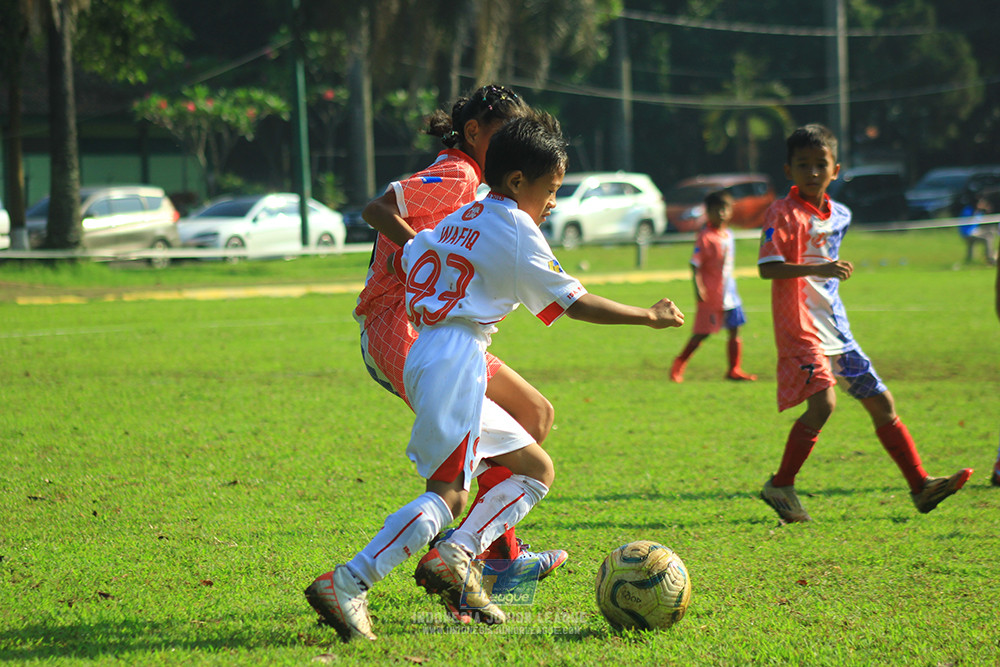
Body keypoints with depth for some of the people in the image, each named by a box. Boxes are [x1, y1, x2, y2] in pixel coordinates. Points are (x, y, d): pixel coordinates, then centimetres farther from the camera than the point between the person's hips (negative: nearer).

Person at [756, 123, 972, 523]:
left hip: (836, 328, 8)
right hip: (800, 327, -8)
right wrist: (819, 269, -30)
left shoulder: (839, 215, 13)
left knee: (881, 402, 8)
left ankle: (921, 487, 13)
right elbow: (767, 268, -22)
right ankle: (780, 486, -9)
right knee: (822, 401, -23)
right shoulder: (783, 214, -11)